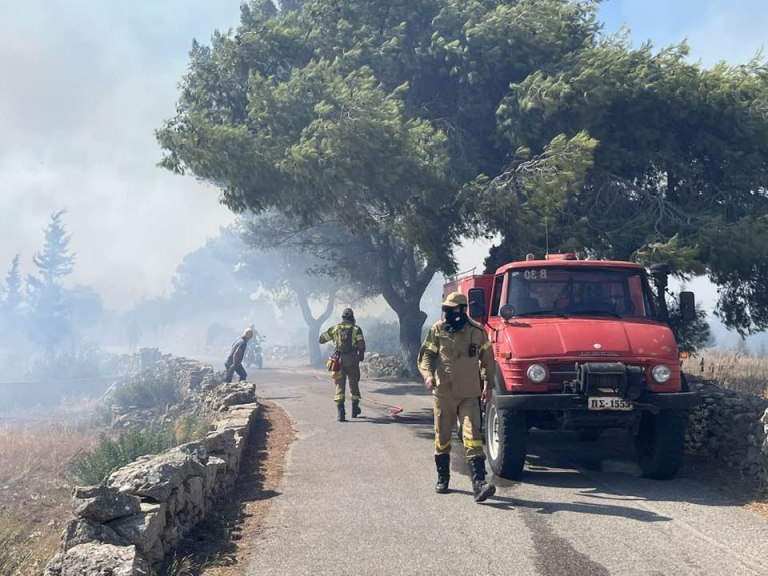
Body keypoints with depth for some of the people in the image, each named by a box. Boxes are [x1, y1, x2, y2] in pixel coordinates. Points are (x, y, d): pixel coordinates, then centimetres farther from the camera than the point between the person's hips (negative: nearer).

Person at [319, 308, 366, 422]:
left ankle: (340, 412, -10)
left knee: (340, 385, 2)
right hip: (352, 360, -1)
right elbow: (361, 345, -9)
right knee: (354, 384, 16)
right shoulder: (356, 329, 0)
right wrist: (361, 355, 9)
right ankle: (355, 409, 26)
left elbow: (321, 339, 13)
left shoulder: (335, 328, 6)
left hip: (339, 360, 1)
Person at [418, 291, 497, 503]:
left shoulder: (476, 331, 1)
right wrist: (428, 374, -12)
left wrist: (487, 385, 10)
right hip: (443, 392, 2)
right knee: (442, 437, 11)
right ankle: (442, 479, 26)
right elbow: (425, 355, 7)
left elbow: (487, 359, 12)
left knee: (473, 437, -12)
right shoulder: (437, 330, 3)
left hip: (469, 394, -2)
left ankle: (479, 483, -17)